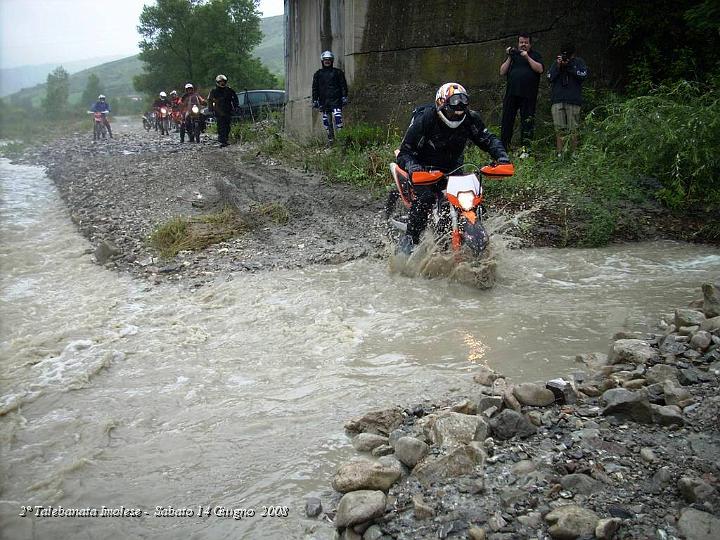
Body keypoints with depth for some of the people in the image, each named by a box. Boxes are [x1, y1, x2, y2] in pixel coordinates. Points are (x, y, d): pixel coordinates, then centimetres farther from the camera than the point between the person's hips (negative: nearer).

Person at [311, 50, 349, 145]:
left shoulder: (338, 72, 7)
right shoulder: (318, 74, 13)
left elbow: (343, 85, 6)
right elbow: (315, 88, 13)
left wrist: (344, 97, -3)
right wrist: (315, 100, 7)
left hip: (336, 99, -3)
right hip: (324, 101, 3)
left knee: (338, 117, -18)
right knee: (326, 121, 4)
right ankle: (330, 139, 12)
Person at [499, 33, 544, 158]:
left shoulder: (535, 55, 11)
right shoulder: (513, 55, 18)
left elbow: (540, 69, -6)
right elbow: (502, 72, 9)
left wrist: (527, 57, -10)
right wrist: (509, 58, 0)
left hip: (528, 96, -2)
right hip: (511, 94, 2)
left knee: (527, 122, -2)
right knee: (507, 121, 0)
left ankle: (524, 149, 1)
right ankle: (503, 147, 5)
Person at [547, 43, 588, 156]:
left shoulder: (579, 62, 11)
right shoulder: (556, 62, 16)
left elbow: (583, 74, -5)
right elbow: (549, 77, 8)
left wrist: (569, 66, -8)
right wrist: (558, 66, -4)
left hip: (573, 101, -1)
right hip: (557, 101, 2)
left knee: (573, 129, -4)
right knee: (559, 129, -3)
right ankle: (560, 153, 0)